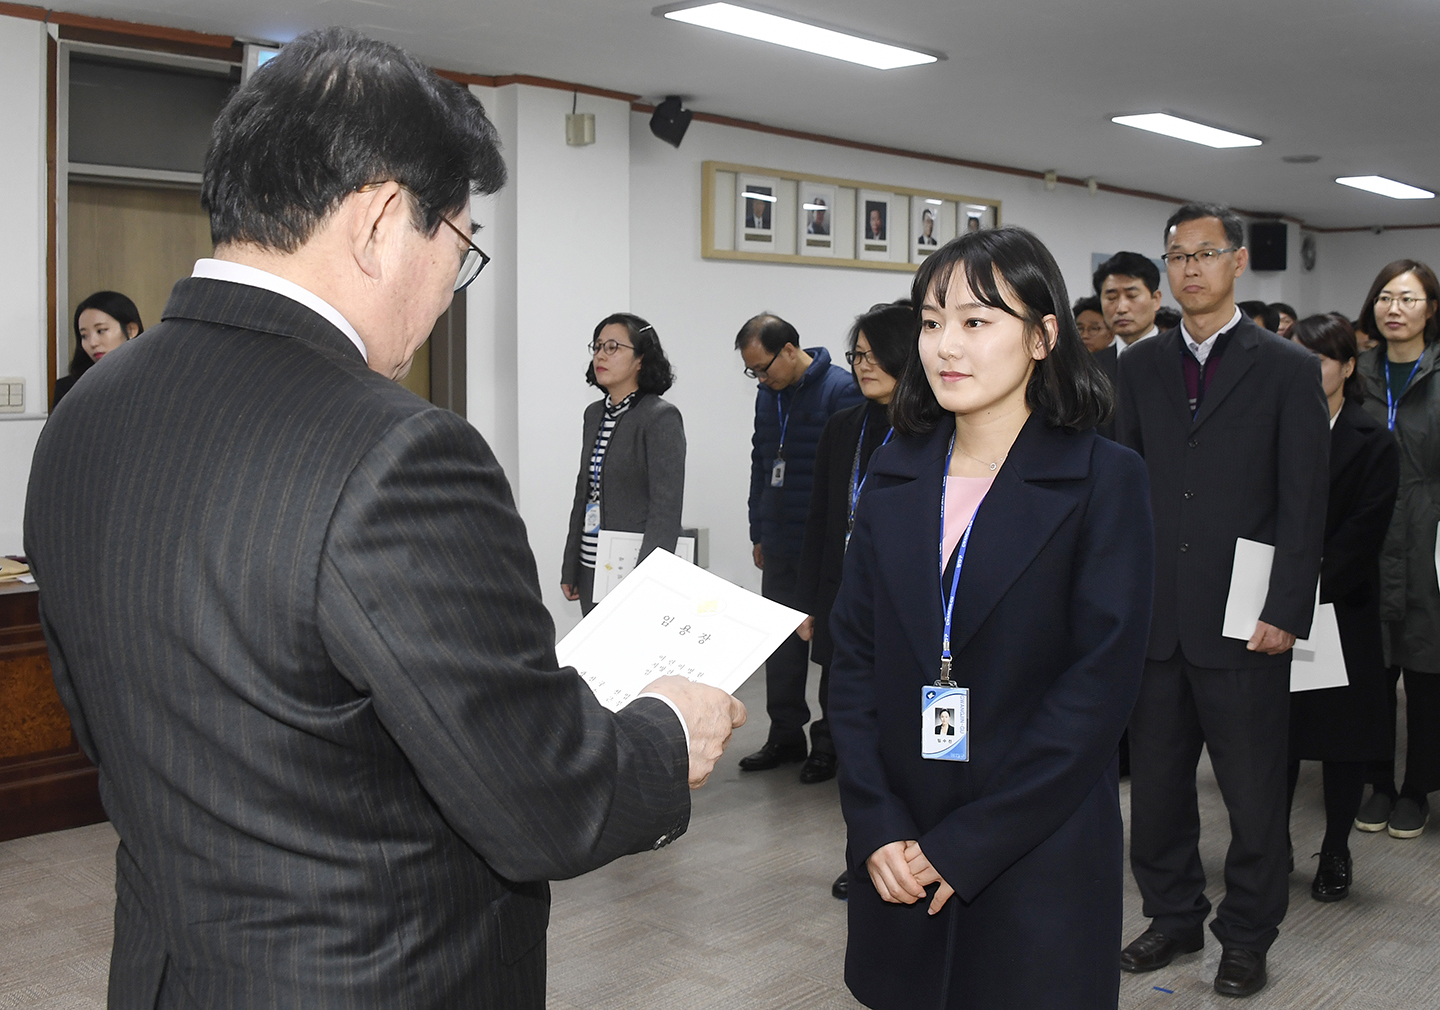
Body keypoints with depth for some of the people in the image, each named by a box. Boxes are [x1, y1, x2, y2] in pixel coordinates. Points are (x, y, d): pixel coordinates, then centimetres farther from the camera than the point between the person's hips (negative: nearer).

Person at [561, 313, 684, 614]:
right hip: (591, 568, 7)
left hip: (633, 568, -7)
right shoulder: (594, 413, 12)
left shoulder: (661, 417, -11)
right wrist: (570, 568, 15)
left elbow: (666, 508, -17)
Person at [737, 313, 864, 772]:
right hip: (779, 546, 7)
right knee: (781, 644, 11)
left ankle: (834, 740, 16)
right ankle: (786, 736, 21)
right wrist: (758, 533, 18)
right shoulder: (769, 395, 10)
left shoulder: (841, 390, -13)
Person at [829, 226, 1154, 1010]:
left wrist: (965, 845, -15)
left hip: (1038, 863, -3)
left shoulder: (1104, 481, -8)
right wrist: (878, 827, -7)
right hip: (898, 858, 4)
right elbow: (854, 658, 4)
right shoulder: (896, 475, 5)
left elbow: (1099, 684, -13)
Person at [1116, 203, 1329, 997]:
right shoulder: (1140, 365, 9)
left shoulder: (1288, 368, -1)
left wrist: (1286, 611, -11)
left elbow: (1304, 503, -5)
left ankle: (1247, 934, 25)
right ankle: (1174, 916, 31)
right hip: (1154, 615, 3)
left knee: (1254, 792, 8)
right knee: (1155, 782, 13)